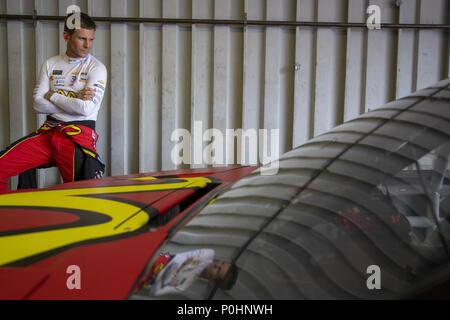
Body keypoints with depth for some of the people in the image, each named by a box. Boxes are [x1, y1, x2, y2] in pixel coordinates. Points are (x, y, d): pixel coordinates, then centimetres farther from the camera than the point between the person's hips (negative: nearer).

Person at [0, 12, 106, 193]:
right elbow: (38, 105, 4)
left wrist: (53, 96, -1)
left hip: (78, 134, -4)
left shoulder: (96, 68, 1)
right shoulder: (50, 64, 14)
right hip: (48, 131, 4)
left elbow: (86, 108, -13)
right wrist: (74, 101, -7)